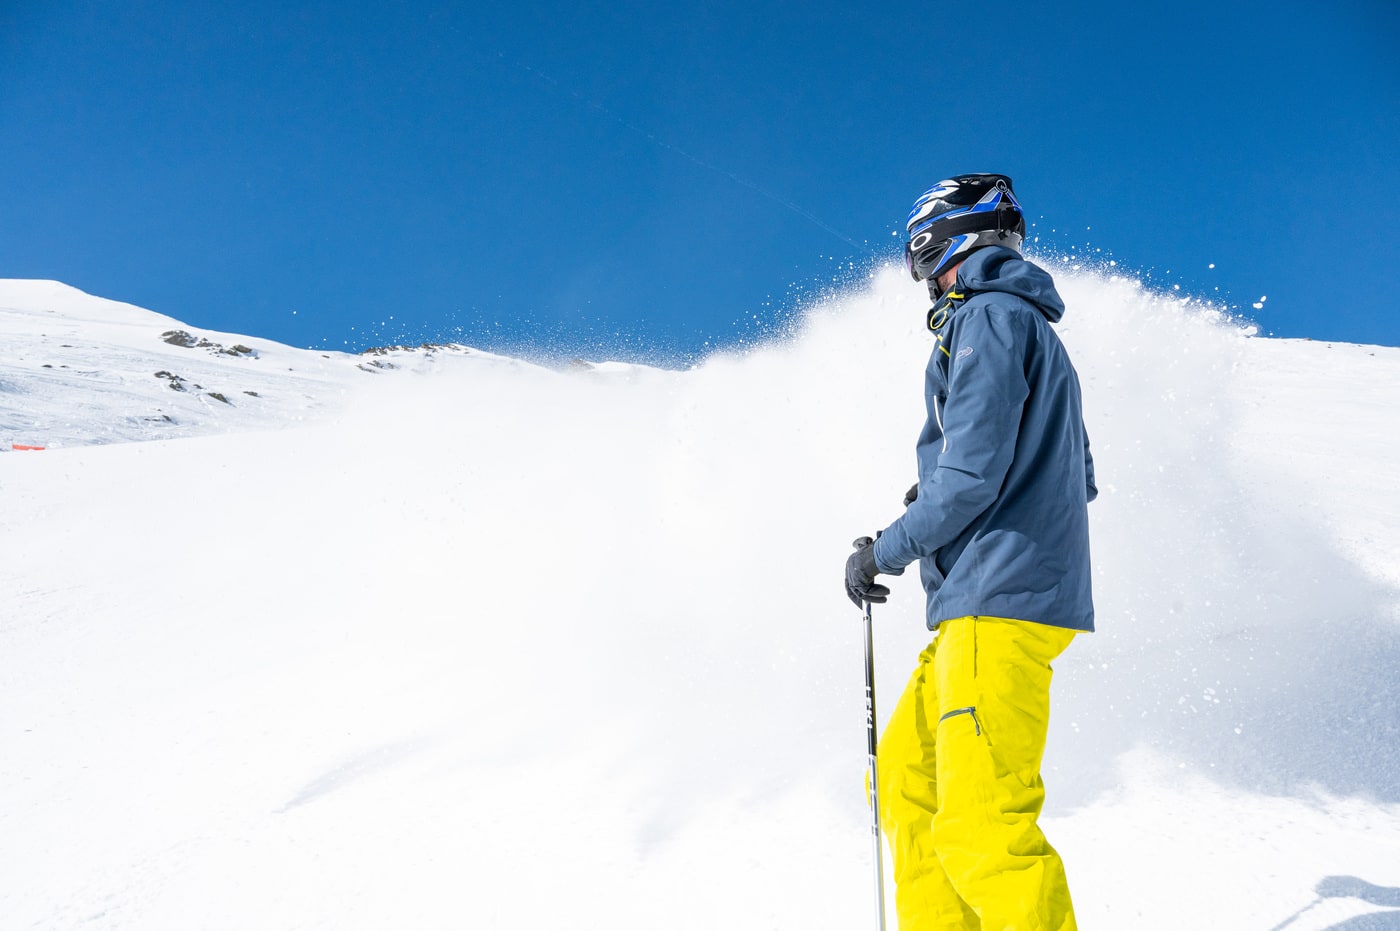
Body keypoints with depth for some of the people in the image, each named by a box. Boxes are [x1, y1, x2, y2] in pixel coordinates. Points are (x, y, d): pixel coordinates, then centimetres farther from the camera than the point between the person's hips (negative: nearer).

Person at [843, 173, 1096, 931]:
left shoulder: (989, 318, -7)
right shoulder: (1031, 328, 23)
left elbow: (973, 470, -17)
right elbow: (1076, 481, 27)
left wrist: (887, 551, -6)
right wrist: (944, 501, 26)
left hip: (1000, 598, -10)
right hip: (988, 602, 10)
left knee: (982, 825, -13)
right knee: (906, 775, 13)